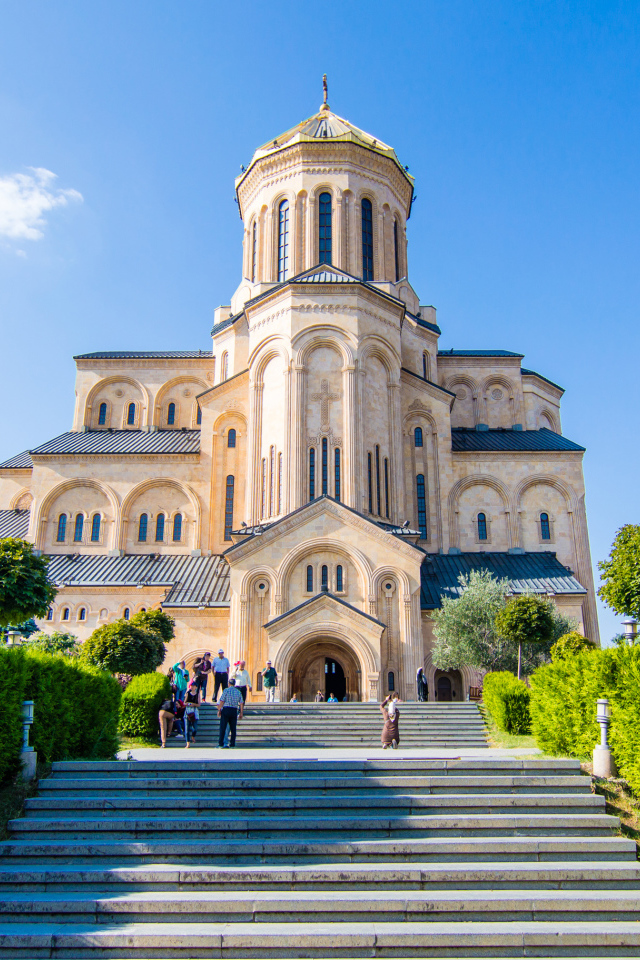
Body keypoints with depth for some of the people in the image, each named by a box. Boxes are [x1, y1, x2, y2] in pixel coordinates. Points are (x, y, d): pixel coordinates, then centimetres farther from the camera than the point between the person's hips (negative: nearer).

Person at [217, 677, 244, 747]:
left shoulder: (226, 690, -2)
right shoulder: (238, 692, 9)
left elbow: (221, 701, -6)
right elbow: (241, 703, 6)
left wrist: (219, 710, 0)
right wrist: (241, 713, 11)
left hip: (226, 710, -3)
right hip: (234, 711, 3)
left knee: (223, 727, 1)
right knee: (233, 728, 8)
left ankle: (220, 743, 0)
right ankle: (232, 744, 7)